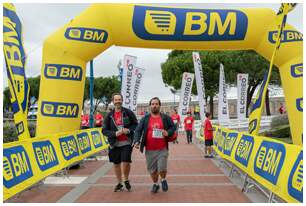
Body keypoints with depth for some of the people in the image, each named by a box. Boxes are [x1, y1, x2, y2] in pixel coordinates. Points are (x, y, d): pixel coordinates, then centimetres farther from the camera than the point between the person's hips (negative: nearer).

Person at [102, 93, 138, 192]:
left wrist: (129, 130, -14)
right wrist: (114, 133, -15)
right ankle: (119, 183, 33)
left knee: (125, 162, -11)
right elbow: (104, 130, 1)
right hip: (114, 144, 3)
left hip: (126, 143, -2)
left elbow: (136, 125, 5)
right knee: (116, 164, 13)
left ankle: (126, 180, 19)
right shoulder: (109, 115, 2)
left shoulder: (128, 112, -2)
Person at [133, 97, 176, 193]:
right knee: (152, 169, 11)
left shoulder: (166, 118, 3)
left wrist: (168, 133, -12)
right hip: (149, 150, 2)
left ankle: (163, 180, 28)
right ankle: (155, 184, 37)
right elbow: (138, 130, -1)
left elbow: (173, 127, 9)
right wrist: (136, 141, -17)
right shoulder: (145, 119, 3)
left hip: (162, 149, -1)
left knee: (162, 169, -5)